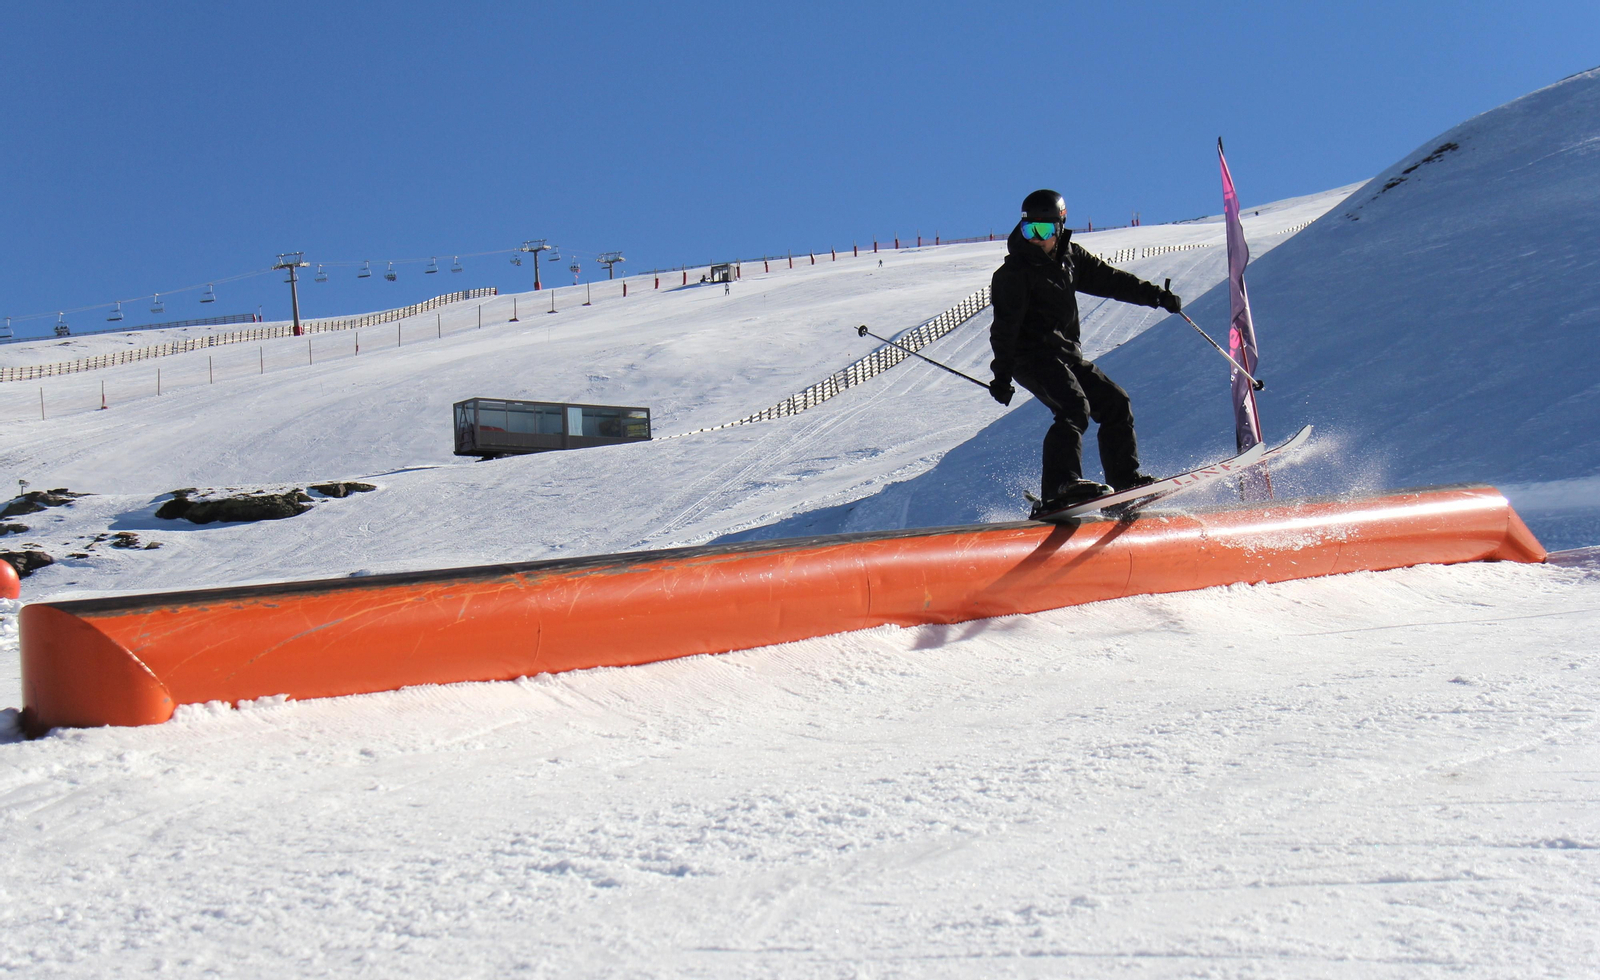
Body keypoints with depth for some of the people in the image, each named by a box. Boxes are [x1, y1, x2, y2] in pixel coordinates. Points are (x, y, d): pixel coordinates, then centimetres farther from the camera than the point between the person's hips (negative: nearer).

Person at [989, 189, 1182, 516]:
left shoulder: (1070, 257, 10)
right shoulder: (1015, 272, -10)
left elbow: (1110, 279, 16)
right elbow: (1005, 327, -14)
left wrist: (1155, 295, 10)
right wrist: (1001, 375, -19)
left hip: (1066, 353, 8)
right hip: (1032, 355, -8)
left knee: (1115, 403, 7)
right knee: (1074, 407, -27)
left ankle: (1125, 479, 15)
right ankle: (1058, 488, -41)